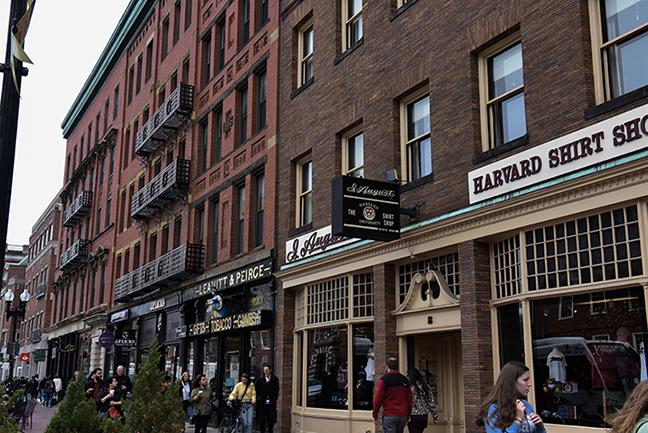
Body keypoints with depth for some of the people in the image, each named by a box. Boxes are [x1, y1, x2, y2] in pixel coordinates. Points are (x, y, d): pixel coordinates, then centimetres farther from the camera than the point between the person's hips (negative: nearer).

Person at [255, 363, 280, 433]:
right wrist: (257, 398, 2)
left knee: (272, 419, -6)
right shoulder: (259, 378, 2)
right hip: (261, 403, 0)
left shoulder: (275, 379, 5)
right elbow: (256, 389, 6)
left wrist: (274, 399, 3)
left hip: (271, 403, 0)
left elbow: (276, 390, 10)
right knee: (261, 420, 4)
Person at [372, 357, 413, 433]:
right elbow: (409, 400, 11)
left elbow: (378, 399, -7)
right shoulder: (405, 380, 9)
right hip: (403, 415, 5)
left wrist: (375, 415, 1)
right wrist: (408, 415, 18)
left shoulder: (383, 380, -5)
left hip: (389, 416, -5)